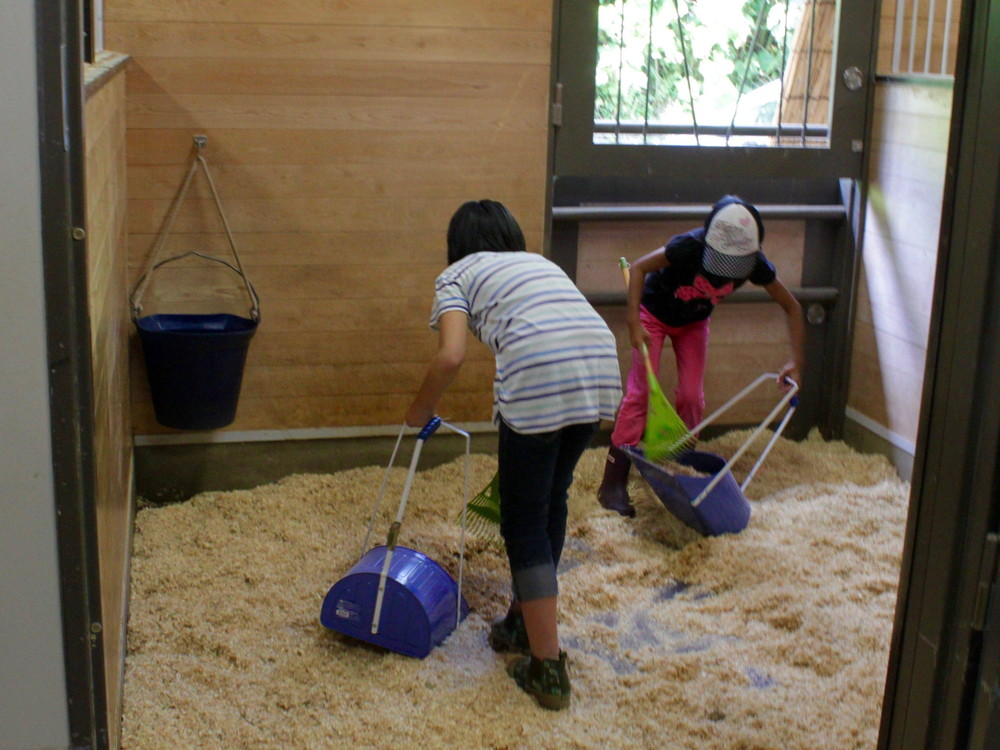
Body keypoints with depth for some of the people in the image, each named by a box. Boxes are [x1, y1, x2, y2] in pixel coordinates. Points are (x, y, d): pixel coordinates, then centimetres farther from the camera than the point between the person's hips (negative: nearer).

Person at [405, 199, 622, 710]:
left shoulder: (457, 274, 17)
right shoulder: (537, 262, 34)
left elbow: (451, 357, -1)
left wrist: (420, 410, 18)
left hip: (539, 379, -6)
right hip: (602, 365, 6)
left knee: (525, 521, 7)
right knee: (551, 500, 23)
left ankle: (547, 669, 10)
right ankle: (525, 623, 38)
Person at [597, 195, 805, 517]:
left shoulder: (755, 264, -25)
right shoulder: (690, 247, -37)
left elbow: (792, 307, -13)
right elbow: (639, 268, -26)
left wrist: (796, 361, -22)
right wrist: (634, 323, -35)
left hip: (693, 322, 4)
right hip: (654, 314, -4)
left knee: (692, 395, -2)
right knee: (640, 391, -11)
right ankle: (612, 484, -10)